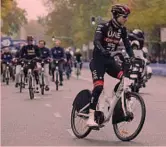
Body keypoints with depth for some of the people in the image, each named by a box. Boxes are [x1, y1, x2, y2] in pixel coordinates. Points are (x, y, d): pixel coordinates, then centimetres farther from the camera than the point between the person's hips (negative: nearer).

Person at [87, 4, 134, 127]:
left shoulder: (122, 30, 4)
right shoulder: (103, 27, -13)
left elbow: (127, 45, 2)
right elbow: (96, 41, -27)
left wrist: (133, 58, -14)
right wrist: (103, 51, -46)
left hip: (110, 60, 5)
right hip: (98, 60, -5)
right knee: (98, 86, -19)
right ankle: (91, 118, -18)